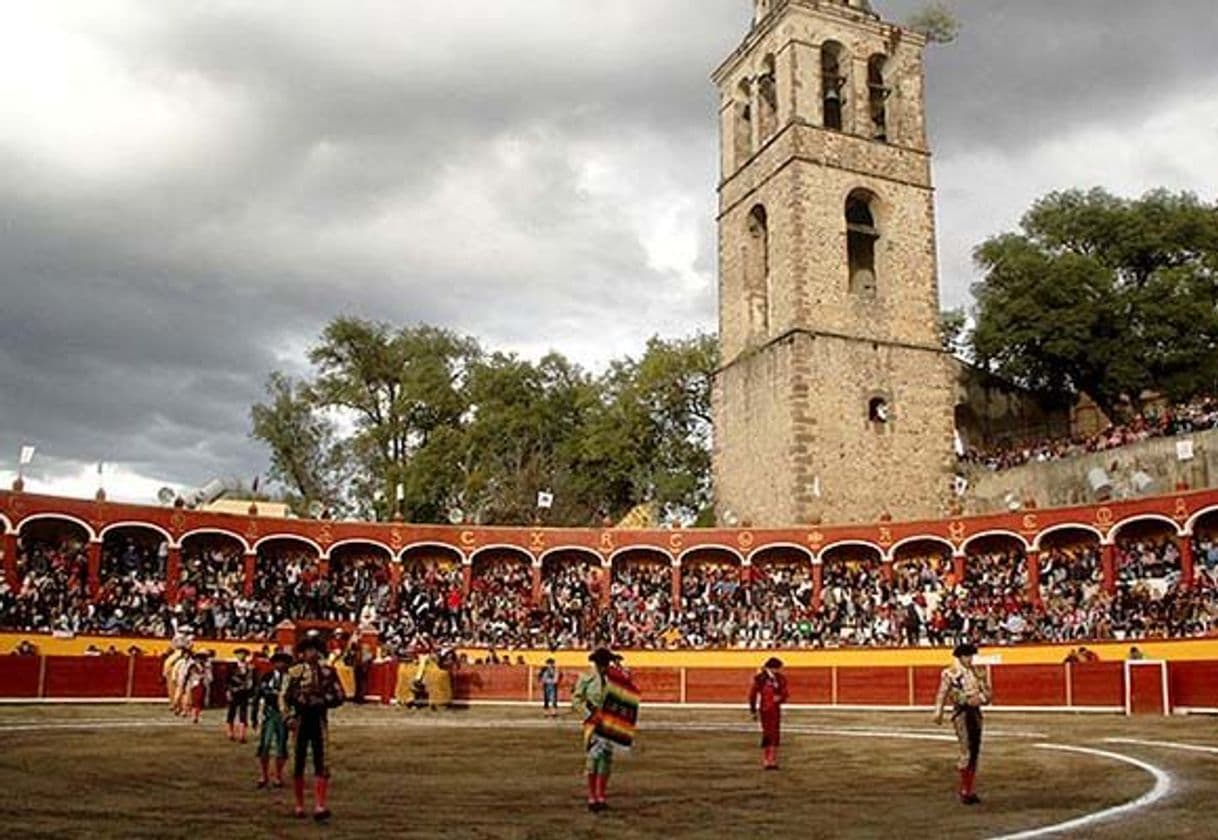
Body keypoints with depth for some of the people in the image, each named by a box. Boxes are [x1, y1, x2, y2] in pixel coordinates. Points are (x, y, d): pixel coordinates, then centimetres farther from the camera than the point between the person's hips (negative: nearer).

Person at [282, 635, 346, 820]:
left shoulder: (328, 672, 4)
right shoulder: (294, 671, 2)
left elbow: (340, 696, 3)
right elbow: (284, 696, 1)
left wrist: (322, 699, -12)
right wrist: (289, 717, -10)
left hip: (320, 721, 0)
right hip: (300, 721, 0)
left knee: (322, 764, -8)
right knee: (298, 764, 8)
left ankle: (319, 807, -11)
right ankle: (299, 806, 21)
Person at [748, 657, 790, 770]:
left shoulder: (780, 679, 4)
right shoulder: (760, 679, -10)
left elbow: (785, 694, 8)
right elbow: (752, 695, -5)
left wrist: (780, 698, -16)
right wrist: (753, 711, -3)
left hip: (776, 710, 5)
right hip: (765, 710, -5)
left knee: (776, 735, 6)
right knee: (767, 734, -6)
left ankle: (773, 761, 16)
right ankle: (765, 761, 3)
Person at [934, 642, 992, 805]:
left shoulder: (978, 674, 10)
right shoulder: (950, 673, -4)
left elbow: (987, 693, 10)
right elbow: (942, 695, -3)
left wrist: (980, 698, -12)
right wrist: (938, 714, -9)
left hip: (975, 713, 5)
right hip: (961, 713, -5)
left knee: (975, 753, 8)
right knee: (966, 752, -10)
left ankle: (971, 791, 18)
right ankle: (965, 791, 0)